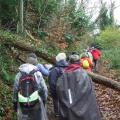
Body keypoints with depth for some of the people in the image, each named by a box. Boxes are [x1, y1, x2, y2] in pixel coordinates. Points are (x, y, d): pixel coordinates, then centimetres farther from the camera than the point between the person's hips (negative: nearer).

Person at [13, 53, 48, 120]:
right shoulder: (37, 74, -8)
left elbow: (15, 89, 4)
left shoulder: (19, 74, -1)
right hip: (36, 103, -2)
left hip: (23, 104, 3)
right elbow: (43, 88, -6)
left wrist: (15, 103, 14)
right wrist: (44, 99, 10)